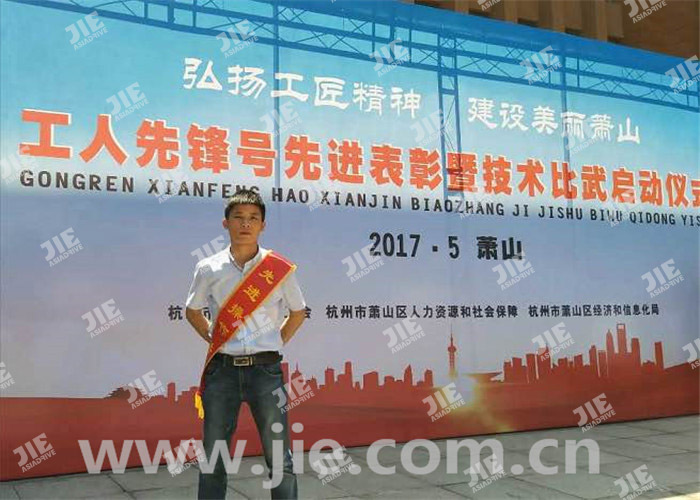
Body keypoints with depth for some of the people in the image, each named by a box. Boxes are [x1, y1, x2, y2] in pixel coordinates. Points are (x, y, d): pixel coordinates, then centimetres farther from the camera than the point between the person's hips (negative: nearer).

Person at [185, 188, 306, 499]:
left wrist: (277, 343, 5)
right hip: (222, 369, 1)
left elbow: (298, 312, 14)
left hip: (265, 369, -1)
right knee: (213, 458, 10)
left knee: (280, 459, 4)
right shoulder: (208, 269, 2)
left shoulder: (280, 269, -1)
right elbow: (192, 311, 17)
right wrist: (214, 340, 7)